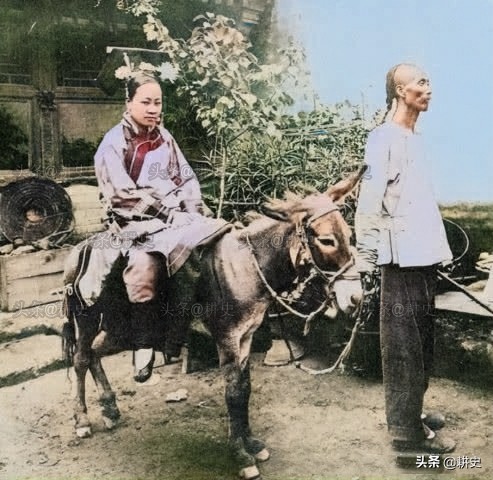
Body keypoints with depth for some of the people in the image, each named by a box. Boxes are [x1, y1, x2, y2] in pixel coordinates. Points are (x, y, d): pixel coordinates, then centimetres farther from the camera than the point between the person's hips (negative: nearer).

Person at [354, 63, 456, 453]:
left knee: (421, 342, 17)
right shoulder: (386, 139, -11)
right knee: (404, 344, -2)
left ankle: (414, 411, 30)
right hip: (403, 258, -9)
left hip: (423, 256, 10)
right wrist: (366, 260, -21)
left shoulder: (414, 138, 17)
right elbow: (369, 204, -18)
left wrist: (438, 248, 19)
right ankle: (406, 428, 7)